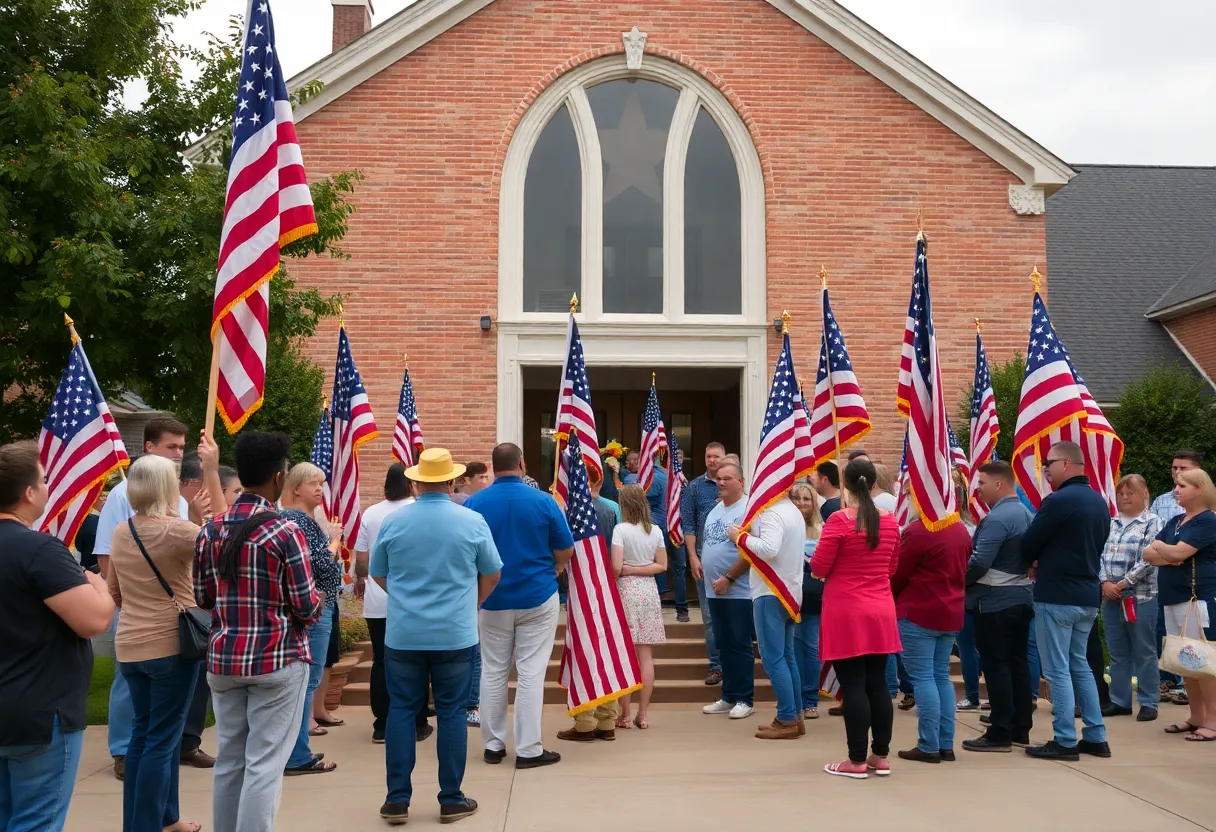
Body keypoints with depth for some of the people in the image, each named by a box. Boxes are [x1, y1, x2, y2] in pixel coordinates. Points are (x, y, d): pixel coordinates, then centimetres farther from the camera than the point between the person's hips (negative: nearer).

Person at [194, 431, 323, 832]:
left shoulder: (211, 530, 4)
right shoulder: (284, 531, -14)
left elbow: (202, 597, 11)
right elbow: (306, 606, -12)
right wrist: (319, 603, 9)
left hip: (223, 659, 6)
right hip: (278, 659, -6)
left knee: (228, 761, 14)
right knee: (264, 764, -1)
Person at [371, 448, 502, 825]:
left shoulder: (393, 521, -2)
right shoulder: (472, 521, -6)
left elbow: (377, 574, 11)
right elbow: (492, 574, 6)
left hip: (403, 634, 1)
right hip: (455, 634, -1)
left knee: (402, 711, 9)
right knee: (451, 713, 7)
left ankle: (397, 800, 12)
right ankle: (451, 800, 13)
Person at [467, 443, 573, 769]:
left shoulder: (474, 503, -6)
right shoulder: (543, 500, -9)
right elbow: (566, 551, -3)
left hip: (492, 599, 2)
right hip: (537, 596, -2)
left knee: (492, 672, 12)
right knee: (531, 672, 2)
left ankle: (493, 745, 18)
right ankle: (528, 749, 4)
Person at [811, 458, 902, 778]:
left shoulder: (839, 520, -14)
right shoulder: (890, 520, 3)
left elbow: (818, 569, -11)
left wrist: (827, 563, 10)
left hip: (846, 613, -5)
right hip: (881, 612, 5)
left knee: (853, 685, -1)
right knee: (878, 683, 11)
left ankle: (857, 761, 4)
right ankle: (881, 756, 17)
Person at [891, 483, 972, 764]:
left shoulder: (917, 530, -16)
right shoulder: (961, 530, 9)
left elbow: (898, 574, -10)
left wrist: (888, 598, 8)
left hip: (918, 613, -8)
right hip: (950, 613, 8)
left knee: (922, 678, -3)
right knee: (942, 677, 12)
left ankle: (929, 746, -1)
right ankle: (946, 745, 14)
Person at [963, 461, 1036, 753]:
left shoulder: (996, 519, -20)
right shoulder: (1027, 514, 10)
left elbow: (978, 564, -24)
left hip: (995, 602, -9)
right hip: (1022, 597, 9)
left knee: (996, 666, -4)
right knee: (1018, 663, 13)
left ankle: (1000, 734, 0)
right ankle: (1020, 729, 20)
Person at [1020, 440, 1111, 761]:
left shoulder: (1058, 500, -17)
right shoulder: (1099, 501, 10)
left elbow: (1027, 545, -11)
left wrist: (1037, 562, 11)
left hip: (1056, 596, -8)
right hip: (1088, 594, 8)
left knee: (1058, 670, 0)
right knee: (1079, 665, 18)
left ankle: (1066, 741, 4)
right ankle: (1095, 737, 20)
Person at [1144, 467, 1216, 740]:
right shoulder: (1175, 521, 17)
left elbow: (1177, 552, -20)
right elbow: (1148, 554, 10)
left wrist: (1159, 547, 0)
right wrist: (1168, 557, -10)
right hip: (1173, 599, 9)